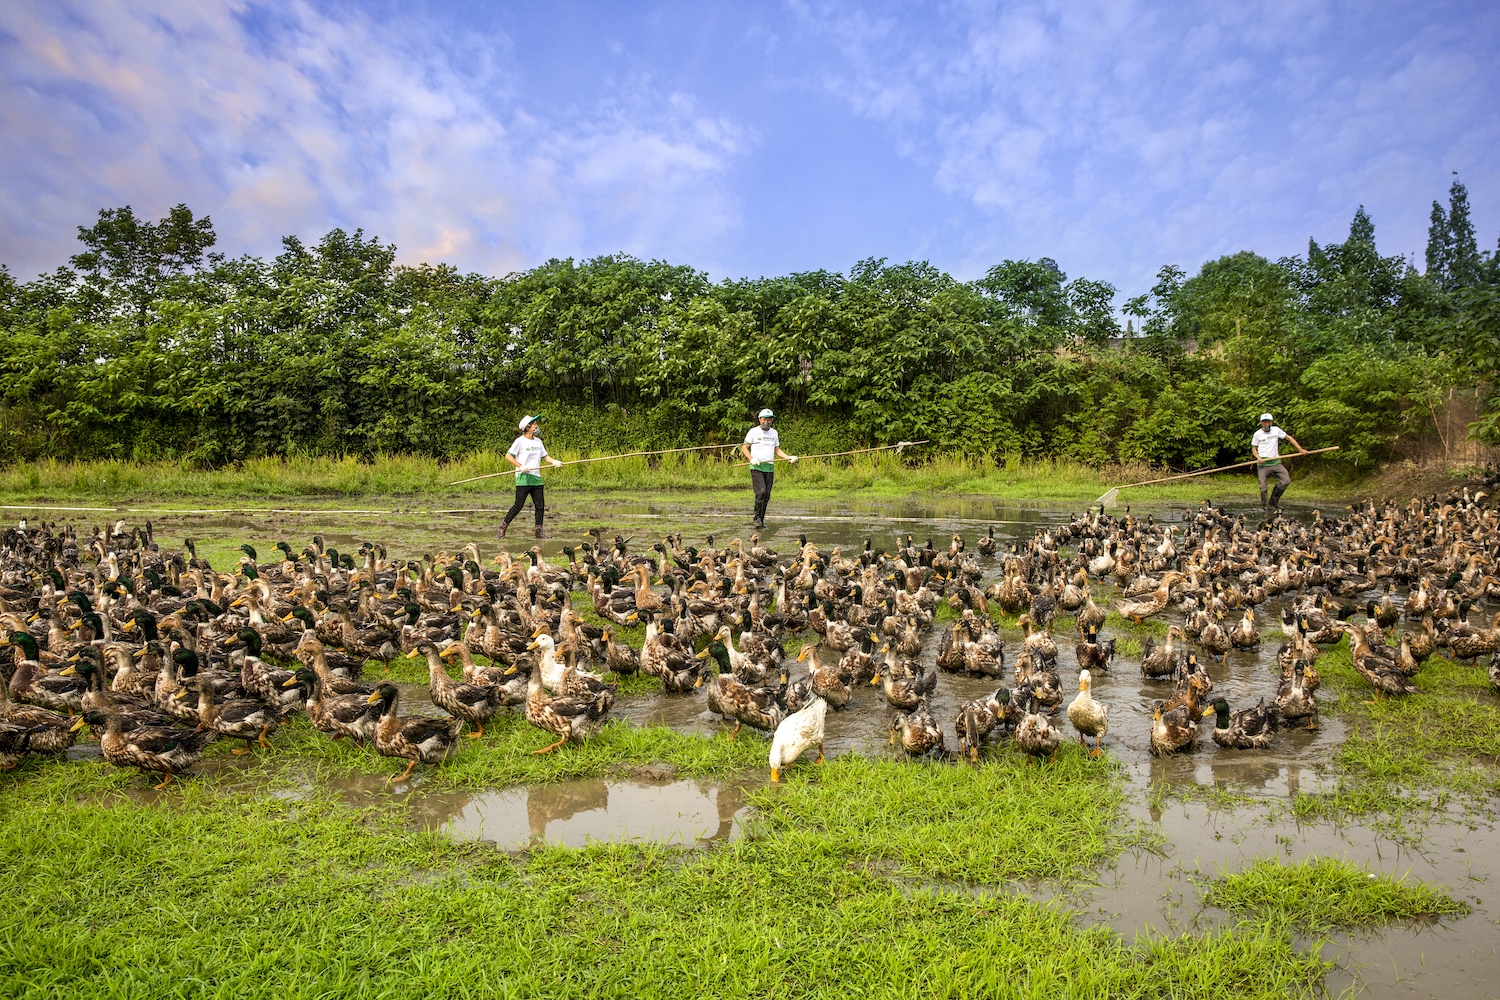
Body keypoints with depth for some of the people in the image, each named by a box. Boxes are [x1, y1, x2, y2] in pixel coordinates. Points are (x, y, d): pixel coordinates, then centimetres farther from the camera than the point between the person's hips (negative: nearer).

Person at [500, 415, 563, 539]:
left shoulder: (538, 441, 15)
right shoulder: (520, 441, -4)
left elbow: (545, 456, 19)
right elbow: (508, 456, -5)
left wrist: (553, 461, -2)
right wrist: (521, 466, -15)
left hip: (536, 478, 6)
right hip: (523, 478, -6)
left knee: (540, 505, 2)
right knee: (518, 506, -7)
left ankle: (539, 532, 8)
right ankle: (503, 528, 7)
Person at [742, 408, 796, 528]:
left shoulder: (774, 432, 16)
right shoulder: (754, 431, 0)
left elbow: (777, 450, 23)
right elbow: (744, 448, 1)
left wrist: (788, 457, 8)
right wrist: (751, 459, -15)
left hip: (769, 468, 5)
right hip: (756, 467, -5)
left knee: (767, 496, 3)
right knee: (761, 491, -19)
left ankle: (761, 520, 12)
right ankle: (756, 517, -7)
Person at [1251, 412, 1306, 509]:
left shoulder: (1276, 430, 8)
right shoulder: (1257, 434, 2)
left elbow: (1289, 437, 14)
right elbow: (1253, 448, 7)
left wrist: (1300, 449, 6)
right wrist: (1258, 457, -12)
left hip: (1276, 462, 3)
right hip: (1263, 463, -3)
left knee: (1286, 480, -7)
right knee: (1263, 486, -8)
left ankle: (1274, 501, 8)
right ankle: (1264, 505, 5)